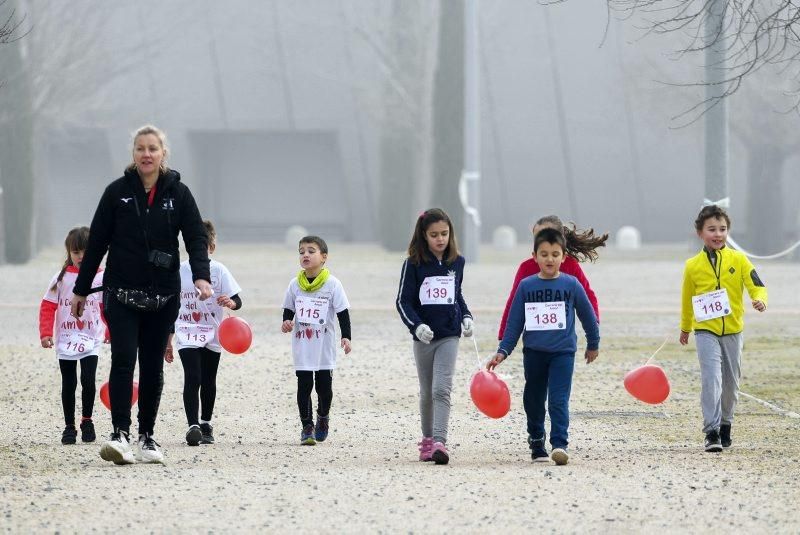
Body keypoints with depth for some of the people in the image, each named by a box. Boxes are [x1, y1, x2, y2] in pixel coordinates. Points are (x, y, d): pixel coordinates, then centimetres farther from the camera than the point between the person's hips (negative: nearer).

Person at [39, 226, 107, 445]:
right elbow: (48, 306, 2)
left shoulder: (101, 278, 1)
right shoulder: (61, 278, 1)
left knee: (88, 380, -12)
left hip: (91, 340, -1)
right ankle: (69, 427, 15)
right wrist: (46, 333, -5)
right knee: (68, 384, 5)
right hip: (66, 341, 1)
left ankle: (87, 421, 8)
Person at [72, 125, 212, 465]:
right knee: (123, 360, -15)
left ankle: (147, 437, 17)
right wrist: (81, 289, 7)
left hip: (163, 296, 2)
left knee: (153, 367, 7)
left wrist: (201, 276, -21)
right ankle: (120, 434, -21)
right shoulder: (117, 192, 1)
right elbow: (96, 242, 5)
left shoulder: (178, 194, 2)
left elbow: (196, 238, -3)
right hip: (121, 293, -1)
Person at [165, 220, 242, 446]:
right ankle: (193, 426, -23)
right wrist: (167, 343, 10)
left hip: (212, 336, 1)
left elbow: (237, 301, -5)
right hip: (187, 335, -1)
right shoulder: (179, 271, 2)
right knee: (192, 378, -17)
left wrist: (230, 302, -31)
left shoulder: (218, 270, -2)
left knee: (208, 381, 11)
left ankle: (206, 425, 26)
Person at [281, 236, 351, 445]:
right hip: (302, 346, 2)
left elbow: (343, 313, -5)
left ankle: (323, 418, 31)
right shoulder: (295, 284, 3)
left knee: (324, 385, 6)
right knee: (304, 385, -2)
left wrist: (346, 337, -15)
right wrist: (286, 323, -9)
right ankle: (307, 426, 3)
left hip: (324, 346, -1)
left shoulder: (332, 284, -6)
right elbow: (289, 309, 12)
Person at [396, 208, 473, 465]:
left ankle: (440, 442, -22)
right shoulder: (414, 264, -5)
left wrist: (466, 317, 5)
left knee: (442, 389, -13)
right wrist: (417, 325, -21)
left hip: (449, 336, 0)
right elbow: (403, 301, -6)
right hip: (423, 336, 0)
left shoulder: (456, 262, 5)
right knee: (426, 392, 11)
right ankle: (427, 440, 26)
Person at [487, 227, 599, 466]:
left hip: (563, 352, -2)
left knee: (559, 401, -14)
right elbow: (514, 322, 6)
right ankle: (536, 443, 26)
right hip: (533, 353, 2)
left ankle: (560, 444, -22)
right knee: (534, 401, 11)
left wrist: (593, 344, 20)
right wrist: (502, 351, 1)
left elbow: (587, 315, 10)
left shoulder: (571, 285, -2)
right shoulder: (526, 286, 1)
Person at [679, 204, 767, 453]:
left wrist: (760, 299, -31)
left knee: (731, 383, 12)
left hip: (732, 330, 2)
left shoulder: (738, 260, -3)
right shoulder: (693, 266, -2)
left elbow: (756, 285, -7)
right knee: (711, 379, -16)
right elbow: (687, 299, 12)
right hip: (706, 331, -2)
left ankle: (725, 425, 32)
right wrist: (685, 329, 23)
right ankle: (712, 432, -18)